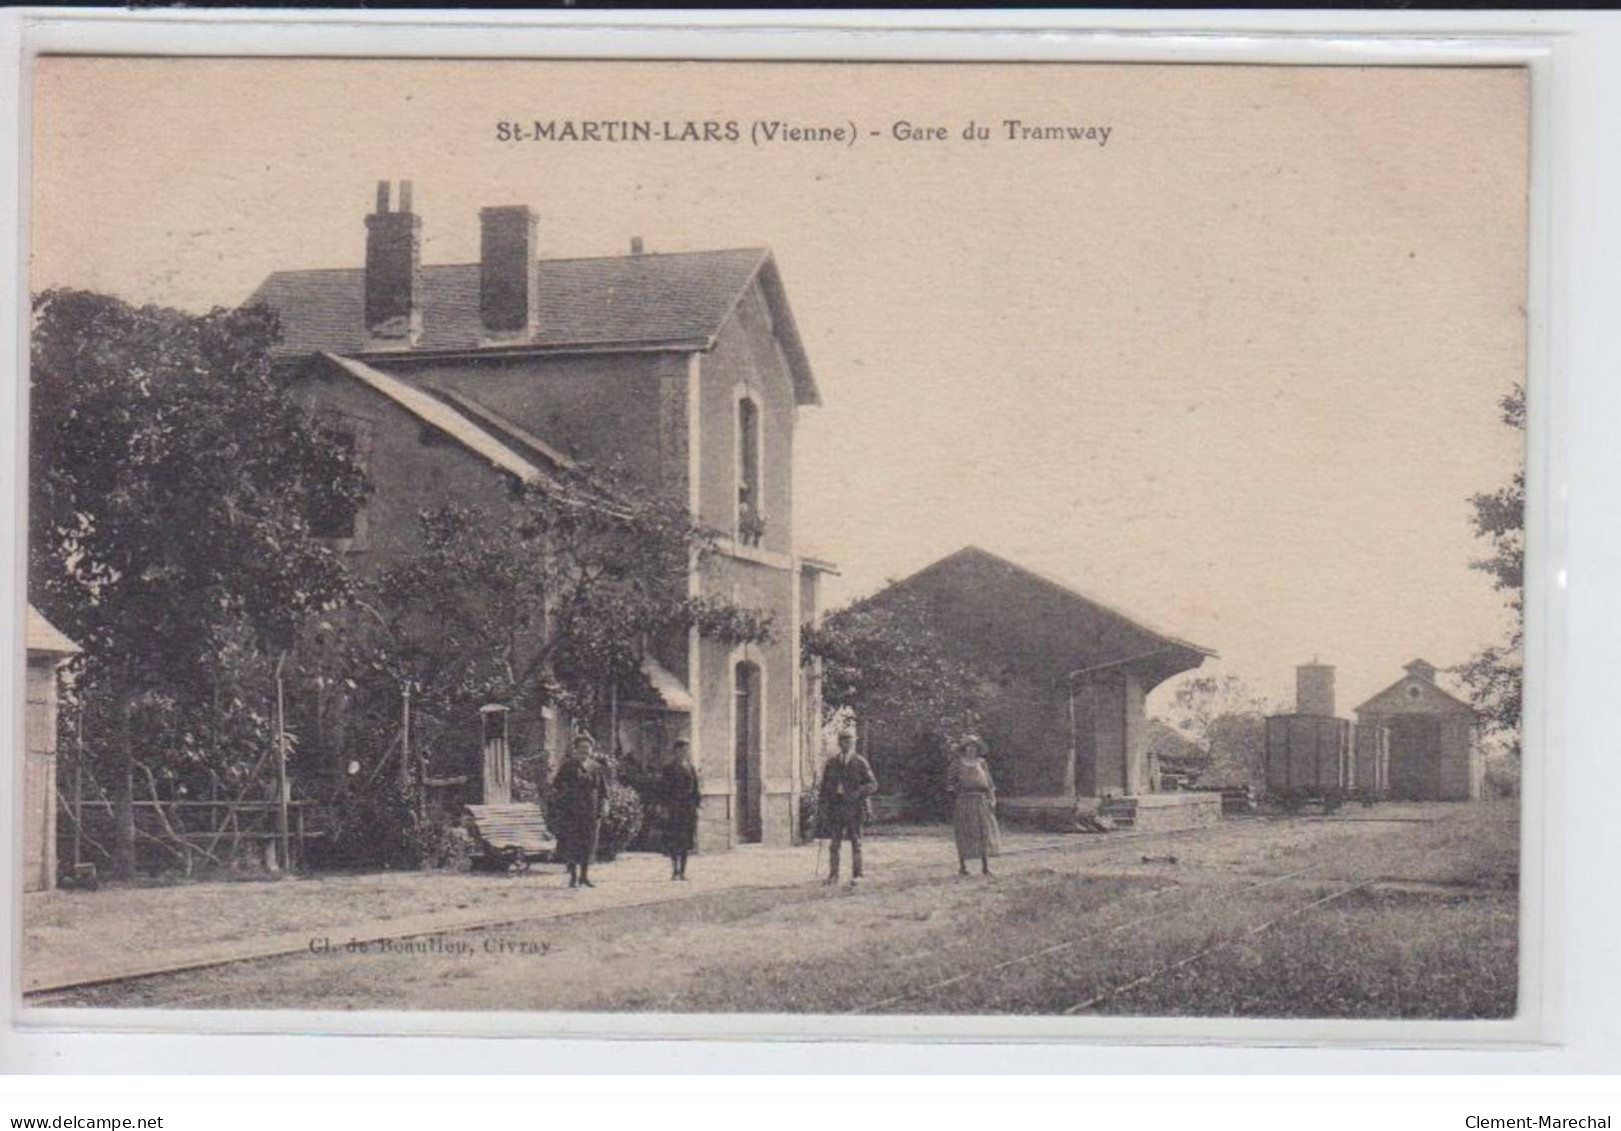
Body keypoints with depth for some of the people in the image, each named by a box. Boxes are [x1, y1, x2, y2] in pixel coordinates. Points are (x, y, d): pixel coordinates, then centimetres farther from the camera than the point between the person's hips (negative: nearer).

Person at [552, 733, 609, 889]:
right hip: (571, 811, -3)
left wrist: (602, 809, 3)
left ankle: (584, 876, 14)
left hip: (590, 812, 3)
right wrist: (557, 808, -6)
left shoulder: (597, 768, 9)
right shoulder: (568, 766, 0)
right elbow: (556, 787, 1)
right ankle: (573, 876, 4)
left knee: (589, 844, 4)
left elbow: (603, 791, 14)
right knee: (572, 843, -4)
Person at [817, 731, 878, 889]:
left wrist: (857, 793, -16)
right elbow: (824, 786, 13)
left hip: (854, 809, -2)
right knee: (834, 843, 1)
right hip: (835, 810, 2)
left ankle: (856, 876, 8)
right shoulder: (831, 763, 9)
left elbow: (873, 784, -2)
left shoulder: (860, 763, 1)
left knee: (856, 843, 3)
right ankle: (833, 875, 7)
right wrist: (822, 805, 4)